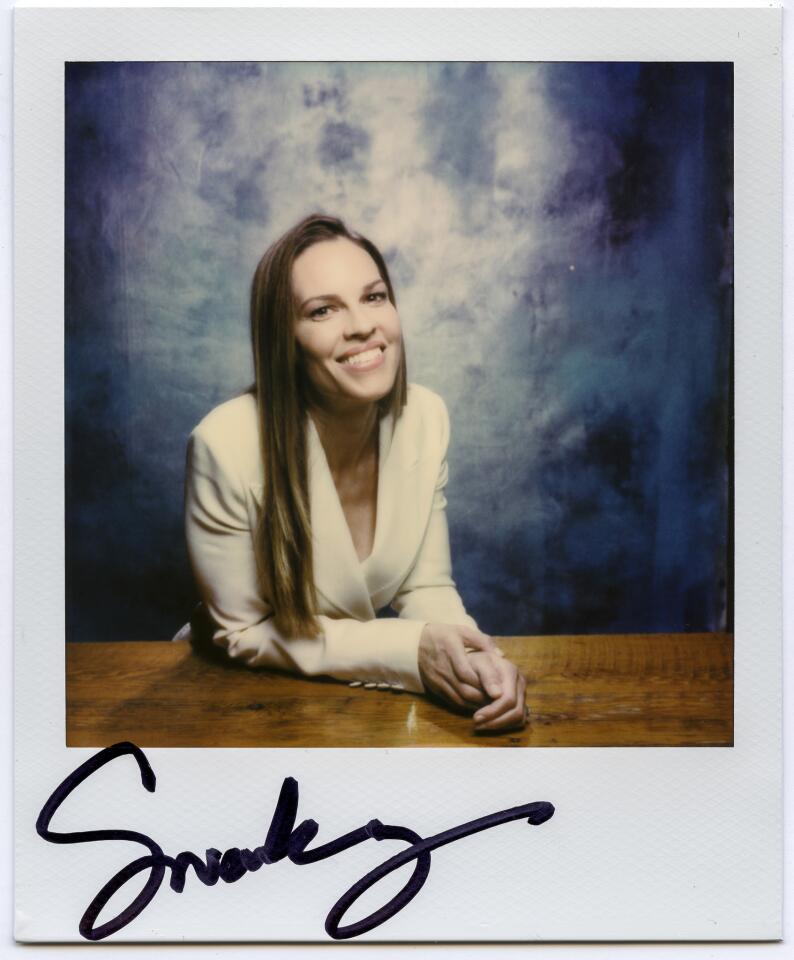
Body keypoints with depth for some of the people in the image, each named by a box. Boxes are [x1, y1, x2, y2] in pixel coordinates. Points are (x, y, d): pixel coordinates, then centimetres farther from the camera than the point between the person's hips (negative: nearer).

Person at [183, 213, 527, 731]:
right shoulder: (227, 445, -24)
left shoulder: (426, 418, -11)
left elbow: (425, 588, -3)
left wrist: (482, 660, -24)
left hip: (360, 692, 4)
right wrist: (412, 651, -24)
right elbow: (246, 633, -14)